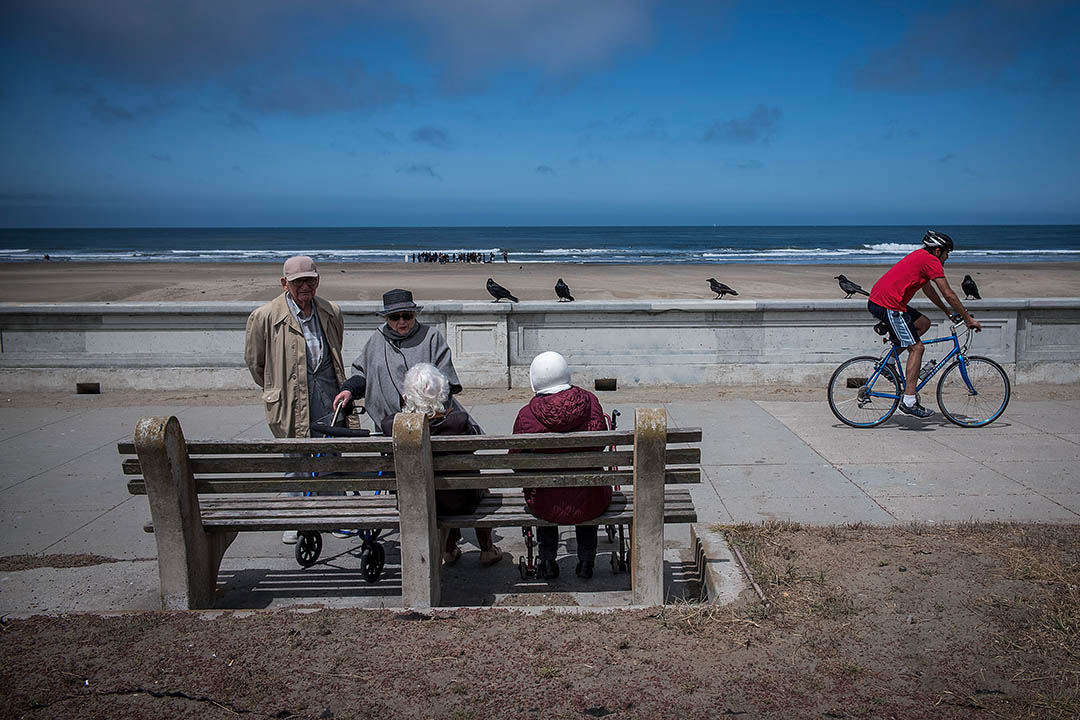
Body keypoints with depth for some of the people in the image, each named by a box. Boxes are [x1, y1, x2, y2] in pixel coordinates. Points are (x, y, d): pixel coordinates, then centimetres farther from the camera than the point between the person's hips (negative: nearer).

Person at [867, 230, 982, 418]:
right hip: (888, 305, -10)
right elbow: (948, 294, -6)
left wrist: (946, 311, 37)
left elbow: (927, 289, 34)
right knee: (917, 347, -5)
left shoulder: (920, 256, 23)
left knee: (923, 322, 20)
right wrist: (968, 319, 2)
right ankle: (909, 401, -9)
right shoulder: (931, 261, -5)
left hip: (876, 300, 10)